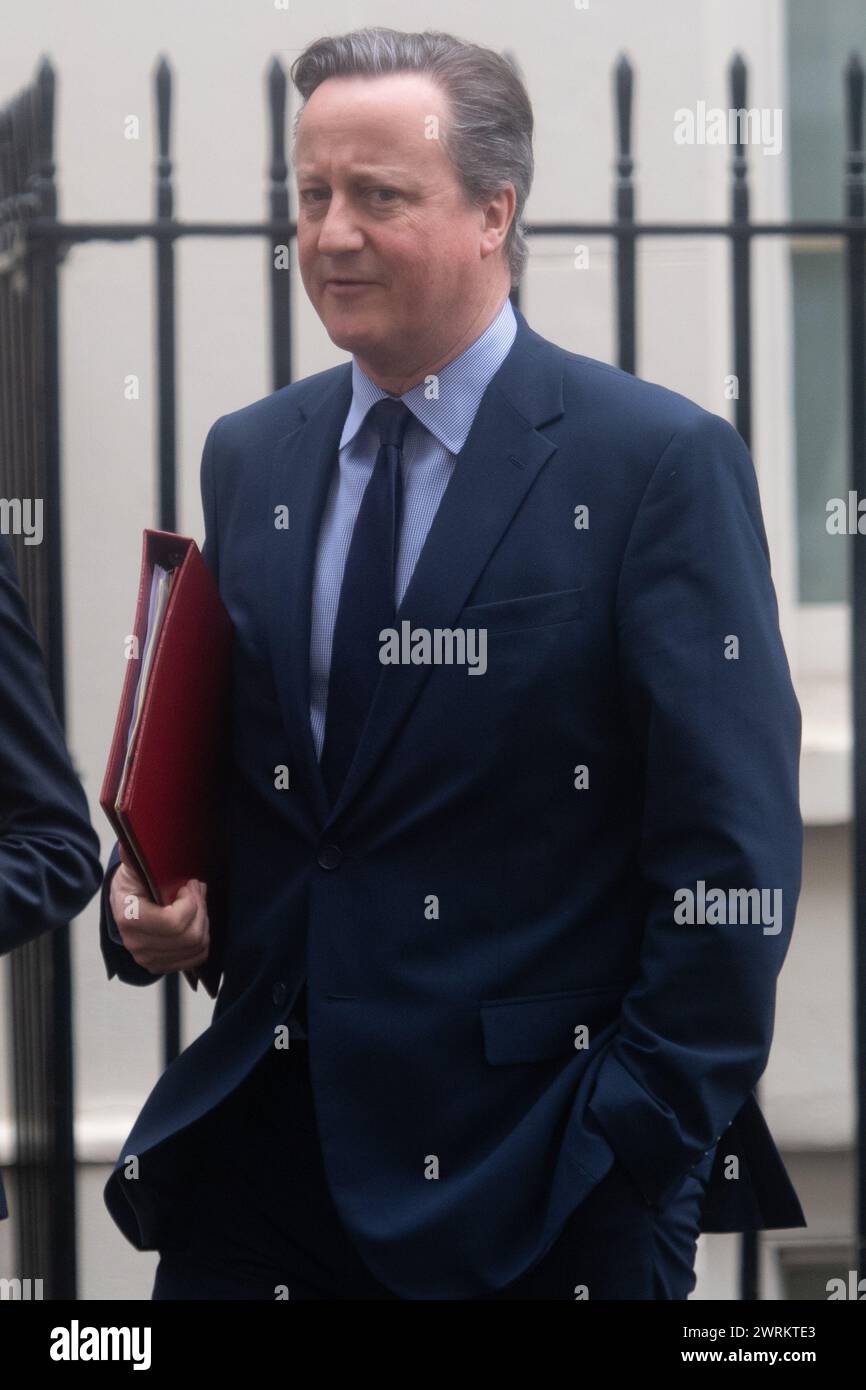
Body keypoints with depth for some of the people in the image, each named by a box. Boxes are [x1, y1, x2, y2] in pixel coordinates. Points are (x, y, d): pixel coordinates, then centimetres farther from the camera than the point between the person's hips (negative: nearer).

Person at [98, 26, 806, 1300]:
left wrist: (642, 1158, -13)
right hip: (261, 1146, 5)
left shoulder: (662, 463, -6)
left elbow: (730, 850, -9)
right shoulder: (247, 460, 11)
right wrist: (152, 892, 0)